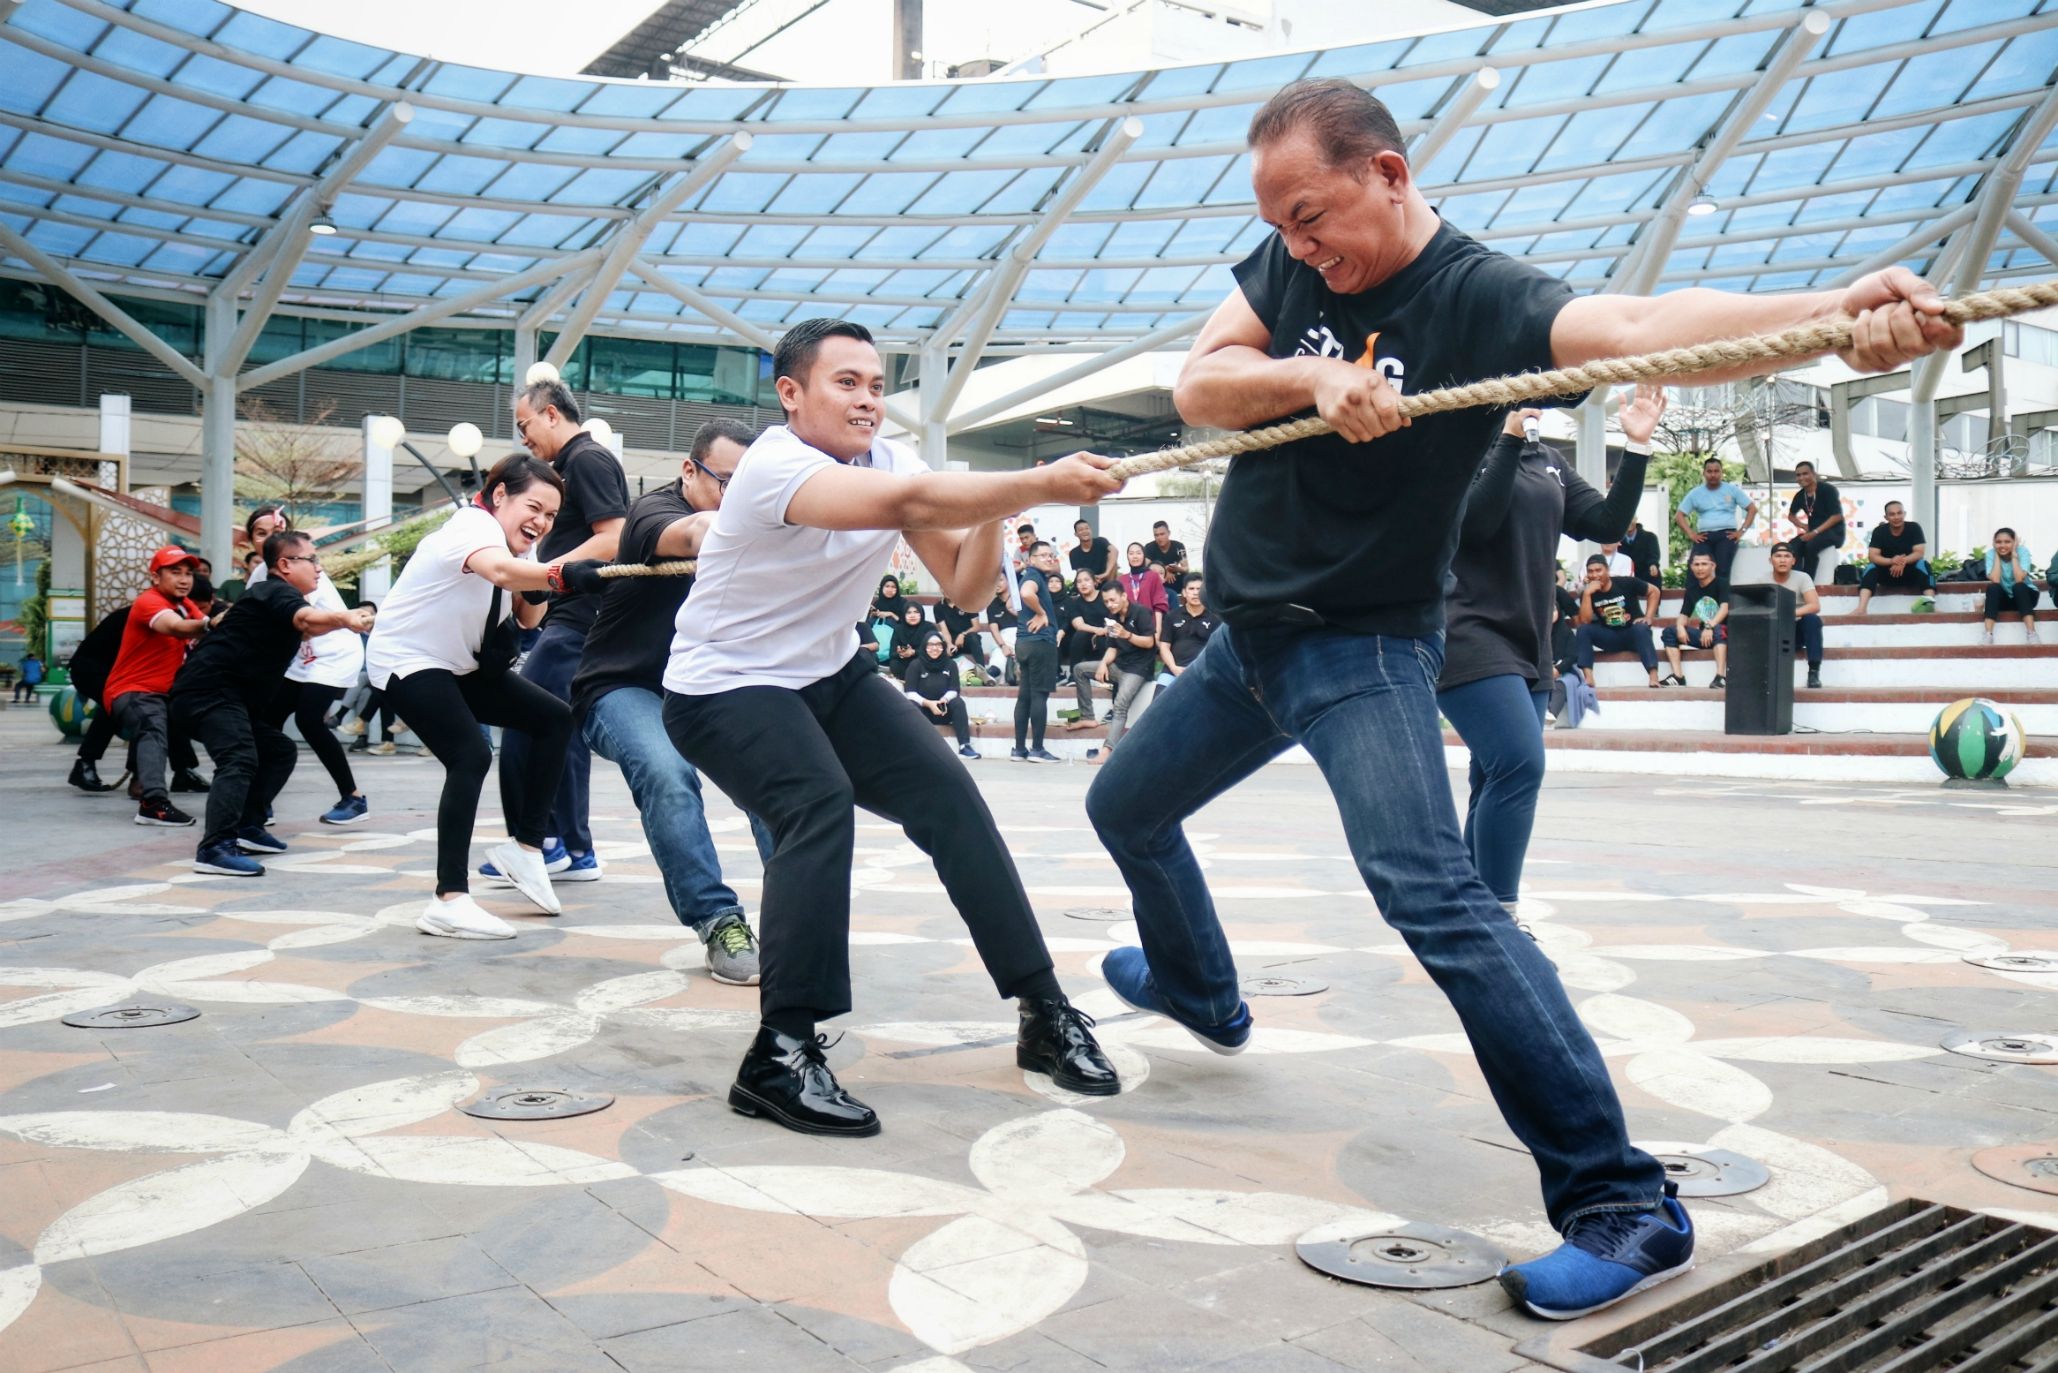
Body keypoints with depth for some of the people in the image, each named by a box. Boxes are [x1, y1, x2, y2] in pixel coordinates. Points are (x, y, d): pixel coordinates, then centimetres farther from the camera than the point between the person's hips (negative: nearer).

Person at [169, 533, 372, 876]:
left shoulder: (280, 597, 21)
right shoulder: (275, 592, -11)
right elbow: (307, 618, -33)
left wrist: (348, 617, 16)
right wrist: (345, 618, -51)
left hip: (230, 695, 11)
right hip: (208, 690, -11)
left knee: (280, 752, 18)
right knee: (240, 760, -27)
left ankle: (246, 828, 19)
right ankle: (214, 848, -37)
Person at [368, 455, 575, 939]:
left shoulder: (516, 542, 3)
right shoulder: (474, 526, -25)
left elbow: (528, 618, 6)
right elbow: (498, 570, -50)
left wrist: (537, 590, -16)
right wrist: (557, 575, -68)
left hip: (460, 665, 10)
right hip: (408, 662, -10)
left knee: (554, 718, 3)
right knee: (471, 757, -24)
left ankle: (525, 846, 10)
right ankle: (449, 901, -22)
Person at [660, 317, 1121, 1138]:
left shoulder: (889, 458, -2)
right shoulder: (774, 465, -25)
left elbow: (960, 585, -6)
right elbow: (908, 502, -42)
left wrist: (991, 509, -24)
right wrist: (1040, 484, -46)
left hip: (828, 676, 7)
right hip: (723, 688, -7)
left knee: (949, 795, -8)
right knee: (820, 808, -32)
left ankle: (1046, 1015, 1)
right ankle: (780, 1057, -24)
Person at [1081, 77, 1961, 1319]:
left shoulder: (1480, 296, -20)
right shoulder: (1292, 262, -1)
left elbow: (1645, 327, -37)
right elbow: (1198, 385, -10)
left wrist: (1835, 311, -55)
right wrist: (1316, 376, -29)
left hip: (1362, 647, -7)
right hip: (1248, 638, 8)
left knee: (1435, 898, -25)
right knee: (1125, 809, 23)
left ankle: (1623, 1204, -16)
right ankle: (1196, 986, 52)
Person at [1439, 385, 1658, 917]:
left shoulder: (1547, 460, 16)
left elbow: (1606, 523, 10)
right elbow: (1473, 522, -17)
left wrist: (1637, 447, 2)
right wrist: (1510, 439, -19)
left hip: (1528, 648, 8)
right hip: (1470, 638, -8)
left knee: (1499, 783, 7)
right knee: (1521, 765, -20)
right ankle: (1499, 918, -16)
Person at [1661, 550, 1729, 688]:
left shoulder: (1722, 584, -5)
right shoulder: (1692, 590, 11)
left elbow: (1725, 608, -21)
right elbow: (1684, 615, 8)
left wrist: (1710, 627, -36)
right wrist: (1680, 626, -16)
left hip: (1722, 633, -6)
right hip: (1703, 635, 6)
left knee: (1717, 630, -39)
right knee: (1669, 631, -10)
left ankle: (1721, 676, -46)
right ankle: (1678, 676, -22)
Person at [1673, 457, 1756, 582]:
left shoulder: (1732, 489, 10)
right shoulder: (1695, 493, 12)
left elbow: (1752, 508, 11)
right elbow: (1679, 515, 13)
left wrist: (1742, 530, 0)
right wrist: (1691, 534, 0)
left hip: (1727, 535, -1)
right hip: (1704, 536, 1)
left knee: (1722, 571, -21)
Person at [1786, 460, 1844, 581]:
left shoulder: (1827, 490, -11)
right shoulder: (1800, 495, 6)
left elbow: (1837, 516, -16)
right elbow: (1791, 515, 24)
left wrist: (1816, 532, -22)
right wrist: (1805, 527, 4)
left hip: (1834, 532, -6)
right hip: (1813, 533, 6)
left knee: (1810, 545, -34)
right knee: (1792, 546, -23)